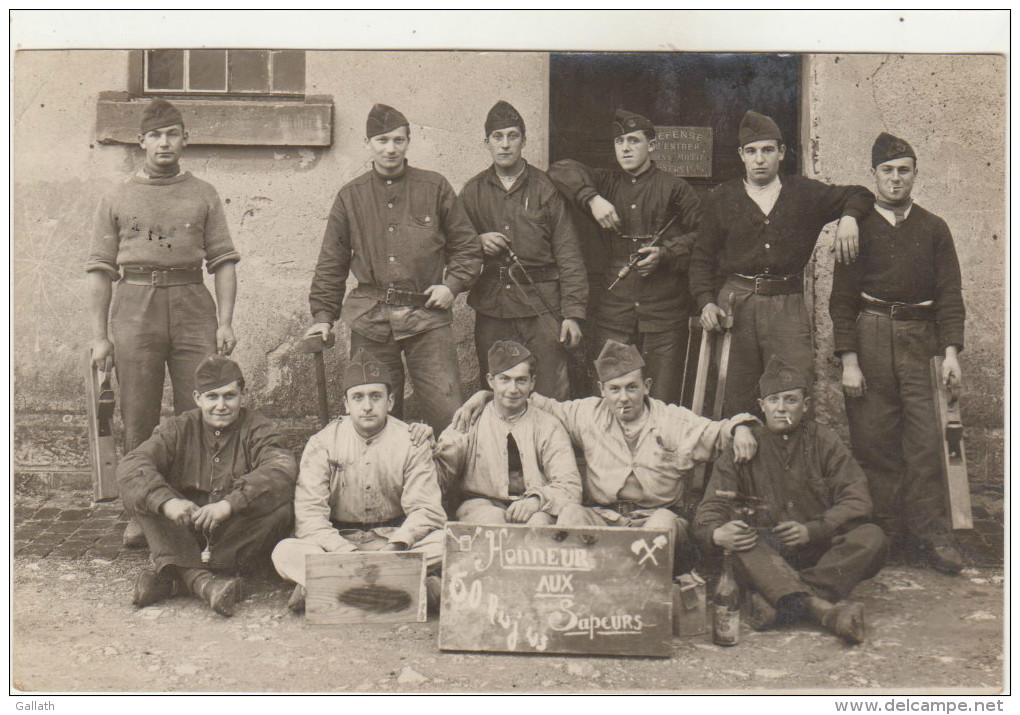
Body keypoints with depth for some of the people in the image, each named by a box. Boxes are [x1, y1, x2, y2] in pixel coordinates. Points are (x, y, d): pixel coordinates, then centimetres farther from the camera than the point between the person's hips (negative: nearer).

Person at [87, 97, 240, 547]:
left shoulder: (203, 196, 13)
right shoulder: (117, 199, 12)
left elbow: (223, 261, 8)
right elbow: (100, 269, 9)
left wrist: (225, 322, -2)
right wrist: (99, 336, 3)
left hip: (192, 308, 0)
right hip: (135, 310, 0)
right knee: (138, 421, 2)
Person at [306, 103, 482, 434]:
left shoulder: (435, 188, 8)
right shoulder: (350, 196, 11)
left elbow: (467, 246, 14)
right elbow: (331, 263, 15)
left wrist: (452, 284, -1)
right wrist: (323, 315, 8)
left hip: (427, 318, -1)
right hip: (370, 321, 1)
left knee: (448, 413, -6)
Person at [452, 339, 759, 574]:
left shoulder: (672, 421, 3)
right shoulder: (587, 414, 8)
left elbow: (714, 433, -2)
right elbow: (541, 406, 15)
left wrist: (739, 428, -26)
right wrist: (484, 395, 7)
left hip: (657, 519, -1)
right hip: (601, 520, 1)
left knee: (664, 521, -33)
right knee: (570, 513, -28)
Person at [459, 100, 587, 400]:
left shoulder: (546, 189, 3)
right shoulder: (472, 191, 11)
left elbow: (568, 255, 0)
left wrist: (573, 313, -7)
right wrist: (478, 241, -4)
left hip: (541, 308, -2)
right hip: (491, 310, 3)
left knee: (551, 397, -3)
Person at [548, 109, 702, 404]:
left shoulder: (675, 188, 7)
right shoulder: (606, 183, 14)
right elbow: (561, 170, 4)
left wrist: (665, 254, -8)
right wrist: (592, 198, -10)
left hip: (664, 313, -2)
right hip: (613, 313, 2)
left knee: (663, 403, -5)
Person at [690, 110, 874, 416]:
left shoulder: (805, 193, 12)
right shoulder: (723, 198, 10)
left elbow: (858, 194, 24)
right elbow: (702, 259, 9)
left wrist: (848, 218, 1)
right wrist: (706, 302, -6)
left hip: (788, 305, 0)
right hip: (734, 304, 0)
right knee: (734, 400, 1)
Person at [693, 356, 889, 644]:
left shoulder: (823, 441, 7)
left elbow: (857, 501, -2)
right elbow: (708, 512, -3)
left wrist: (812, 530, -19)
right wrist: (717, 534, -28)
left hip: (820, 551, 1)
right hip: (766, 555, -1)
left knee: (872, 538, -26)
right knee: (739, 538, -32)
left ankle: (774, 599, -36)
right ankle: (824, 609, -47)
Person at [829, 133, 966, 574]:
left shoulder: (933, 229, 12)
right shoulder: (858, 228, 7)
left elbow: (949, 294, 10)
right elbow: (842, 298, 3)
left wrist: (951, 350, -3)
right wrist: (849, 360, -6)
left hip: (919, 339, 1)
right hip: (869, 338, -1)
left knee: (925, 439, -4)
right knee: (873, 439, 0)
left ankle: (929, 532, 4)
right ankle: (883, 531, 10)